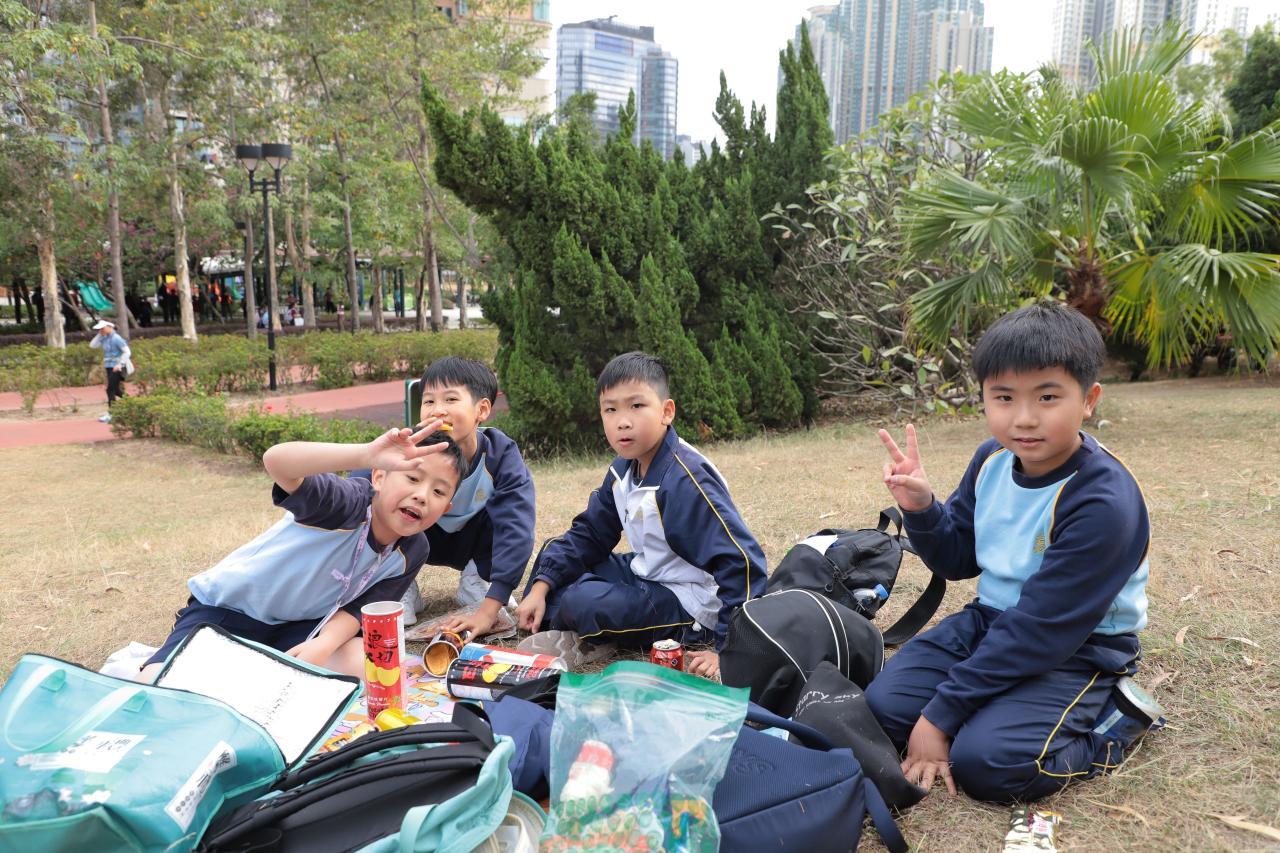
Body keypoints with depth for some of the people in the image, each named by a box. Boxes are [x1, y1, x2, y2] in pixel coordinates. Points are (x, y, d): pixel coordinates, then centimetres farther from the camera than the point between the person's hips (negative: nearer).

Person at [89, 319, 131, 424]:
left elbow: (127, 352, -16)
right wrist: (99, 335, 1)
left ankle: (110, 414, -7)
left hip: (116, 368, -9)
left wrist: (120, 364, -24)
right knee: (116, 390, 12)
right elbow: (93, 345, 9)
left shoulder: (116, 338, -13)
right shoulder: (104, 339, 10)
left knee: (110, 389, -10)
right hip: (109, 367, 9)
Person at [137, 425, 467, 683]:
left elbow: (358, 607, -6)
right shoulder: (349, 502, -32)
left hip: (299, 625, 5)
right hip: (226, 607, -5)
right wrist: (367, 455, -66)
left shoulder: (412, 551, -11)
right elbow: (276, 461, -50)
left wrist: (323, 645, -29)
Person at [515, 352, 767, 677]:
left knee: (581, 603, -29)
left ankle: (588, 641, 3)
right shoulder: (622, 470, 0)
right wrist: (540, 588, -4)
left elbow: (742, 562, -30)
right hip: (647, 576, 9)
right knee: (553, 552, 12)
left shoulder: (685, 480, -28)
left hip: (690, 607, -9)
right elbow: (587, 535, 8)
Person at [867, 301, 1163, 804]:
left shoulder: (1103, 502, -27)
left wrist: (941, 713, -22)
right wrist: (920, 509, -16)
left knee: (985, 762, -24)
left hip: (1077, 649, -6)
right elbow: (958, 560, 8)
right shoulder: (992, 461, -4)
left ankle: (1111, 723, 0)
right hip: (990, 620, 6)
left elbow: (1039, 631, -26)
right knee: (884, 704, -7)